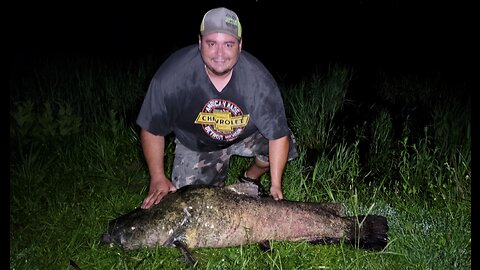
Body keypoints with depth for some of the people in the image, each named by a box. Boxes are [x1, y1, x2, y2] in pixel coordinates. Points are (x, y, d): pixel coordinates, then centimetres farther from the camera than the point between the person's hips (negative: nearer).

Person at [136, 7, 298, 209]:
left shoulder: (258, 79, -31)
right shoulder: (172, 75, -31)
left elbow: (278, 135, -22)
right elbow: (152, 129, -17)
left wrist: (276, 185, -23)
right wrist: (158, 178, -18)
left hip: (246, 135, 1)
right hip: (195, 145, -1)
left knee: (283, 144, -20)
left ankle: (250, 179, 11)